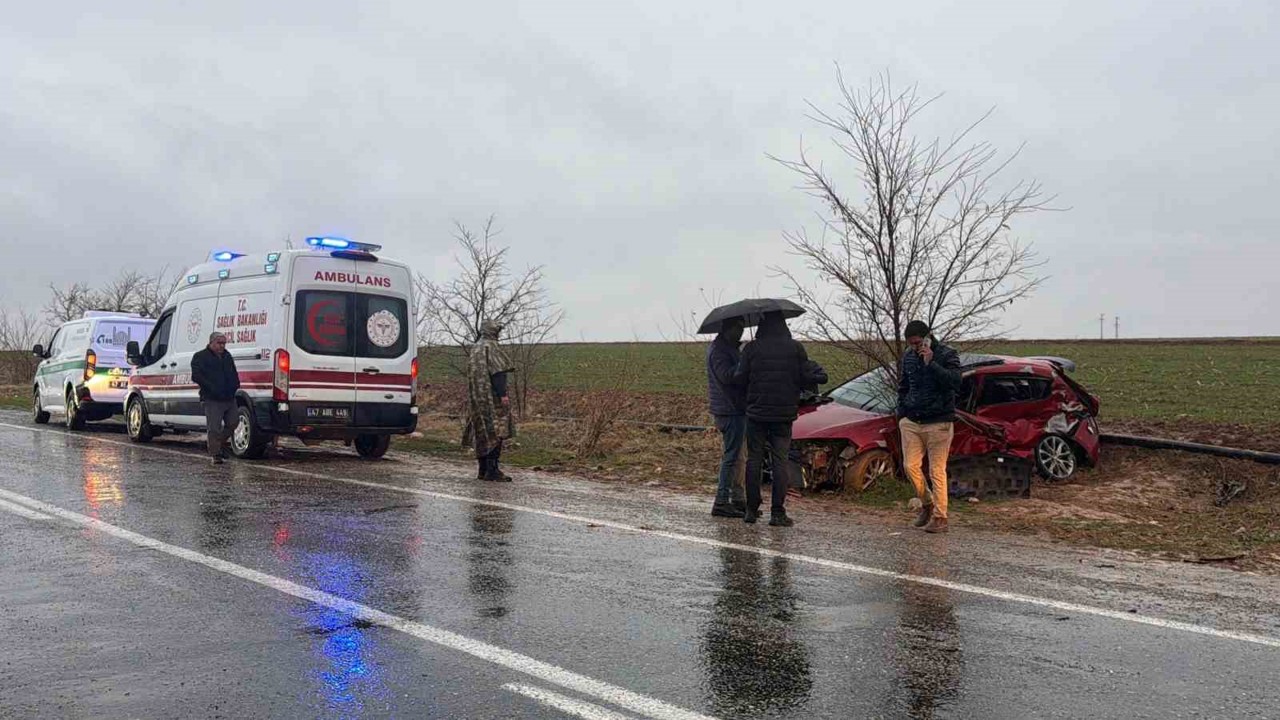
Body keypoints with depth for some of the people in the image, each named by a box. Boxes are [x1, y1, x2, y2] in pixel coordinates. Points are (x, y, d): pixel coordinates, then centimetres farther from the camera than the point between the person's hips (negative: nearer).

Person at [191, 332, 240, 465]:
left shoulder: (227, 356, 20)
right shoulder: (200, 357, -2)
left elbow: (234, 374, 28)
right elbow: (196, 376, -12)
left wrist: (235, 384, 8)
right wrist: (211, 387, -20)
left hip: (229, 398, 7)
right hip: (212, 399, -7)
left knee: (233, 422, 9)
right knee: (214, 428, -6)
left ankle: (221, 443, 31)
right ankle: (216, 454, 0)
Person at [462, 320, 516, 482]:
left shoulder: (475, 348, 18)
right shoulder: (490, 346, -9)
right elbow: (497, 372, -18)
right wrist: (503, 394, -20)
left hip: (477, 398, 9)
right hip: (491, 396, -9)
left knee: (483, 434, 11)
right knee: (496, 432, -9)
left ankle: (483, 470, 13)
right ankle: (492, 470, -12)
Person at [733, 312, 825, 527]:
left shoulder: (752, 348, -5)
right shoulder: (795, 348, -4)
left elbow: (739, 378, -6)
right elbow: (807, 377, -5)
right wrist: (818, 371, 16)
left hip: (756, 413, 0)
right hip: (784, 414, 0)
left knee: (754, 460, 9)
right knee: (781, 462, 3)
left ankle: (752, 510, 11)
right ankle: (777, 512, -1)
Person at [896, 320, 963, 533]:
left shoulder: (947, 355, -6)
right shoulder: (908, 356, 10)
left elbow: (955, 382, -22)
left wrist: (930, 363, -25)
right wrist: (901, 414, 13)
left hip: (938, 423, -5)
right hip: (911, 422, 5)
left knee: (937, 471, -4)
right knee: (911, 467, 2)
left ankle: (939, 517, 2)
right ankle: (927, 504, 24)